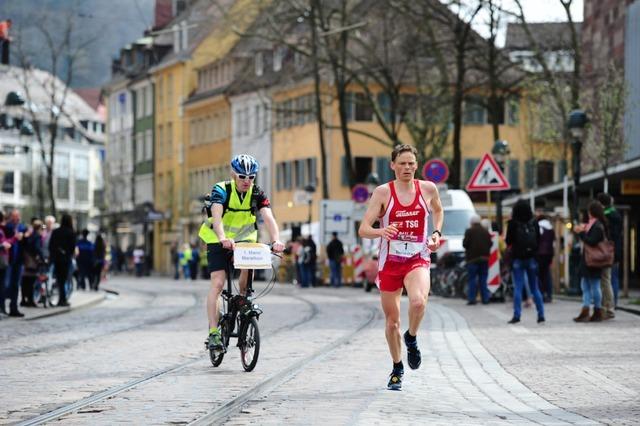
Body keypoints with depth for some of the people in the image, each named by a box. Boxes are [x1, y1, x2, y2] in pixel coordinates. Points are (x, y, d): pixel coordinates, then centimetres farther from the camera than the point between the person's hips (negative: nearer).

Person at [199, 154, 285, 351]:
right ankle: (213, 333, -16)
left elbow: (268, 218, -26)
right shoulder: (221, 190, -20)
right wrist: (223, 239, -56)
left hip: (244, 239, 3)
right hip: (219, 241, -3)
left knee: (247, 275, -21)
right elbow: (216, 217, -37)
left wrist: (276, 240, -45)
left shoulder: (257, 194, -12)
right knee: (217, 284, -15)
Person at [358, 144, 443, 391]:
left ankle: (411, 338, 2)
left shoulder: (428, 189, 1)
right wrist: (381, 232, -30)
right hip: (389, 261, 0)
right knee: (392, 320, 8)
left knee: (418, 301, -30)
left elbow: (438, 210, 25)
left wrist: (437, 233, 8)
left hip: (418, 259, 0)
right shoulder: (383, 193, -5)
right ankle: (397, 369, 29)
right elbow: (363, 229, -10)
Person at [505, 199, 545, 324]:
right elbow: (539, 240, 4)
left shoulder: (513, 224, -8)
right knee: (535, 287, 10)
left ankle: (517, 315, -6)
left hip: (517, 259, -2)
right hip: (532, 258, 2)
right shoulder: (534, 223, 0)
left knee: (517, 288, 0)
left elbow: (508, 241, -2)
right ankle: (541, 314, 7)